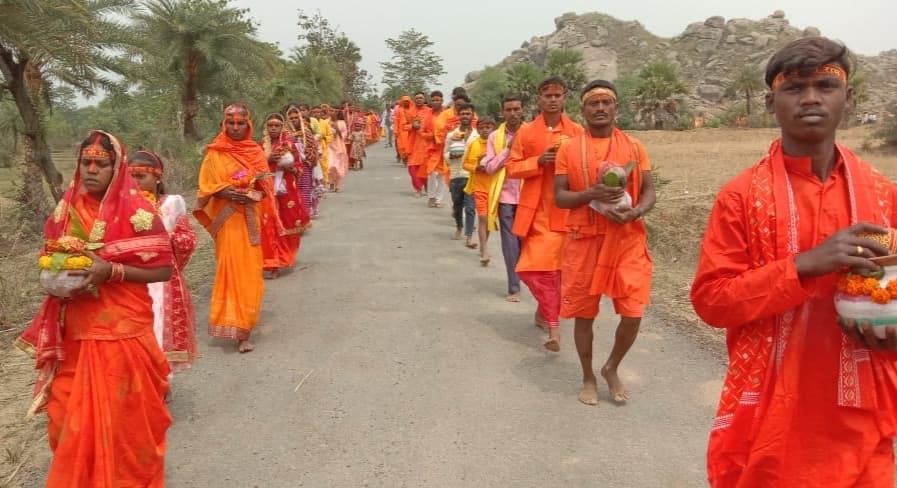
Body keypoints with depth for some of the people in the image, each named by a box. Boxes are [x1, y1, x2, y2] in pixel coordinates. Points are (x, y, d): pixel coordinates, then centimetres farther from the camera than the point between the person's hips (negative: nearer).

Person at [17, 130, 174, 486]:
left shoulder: (136, 211, -11)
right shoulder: (67, 209, 5)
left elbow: (163, 270, -10)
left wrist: (111, 271, -22)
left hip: (123, 330, -5)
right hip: (75, 331, 5)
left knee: (123, 415, 5)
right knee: (74, 416, 13)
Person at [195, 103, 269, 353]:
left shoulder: (256, 151, 7)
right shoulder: (215, 153, -3)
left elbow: (266, 186, 8)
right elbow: (206, 187, -5)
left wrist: (254, 194, -13)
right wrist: (225, 193, -21)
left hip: (250, 218, 4)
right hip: (227, 219, -4)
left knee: (250, 271, 8)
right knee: (232, 269, -9)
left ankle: (243, 321, 27)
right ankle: (239, 330, -6)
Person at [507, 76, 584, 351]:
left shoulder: (577, 132, 2)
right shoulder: (526, 132, 3)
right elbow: (511, 168, 2)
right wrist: (538, 161, -14)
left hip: (565, 209, 0)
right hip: (536, 210, 0)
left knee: (554, 267, 6)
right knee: (536, 267, -3)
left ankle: (545, 311, 29)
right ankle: (553, 322, 10)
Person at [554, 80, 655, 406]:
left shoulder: (634, 147, 6)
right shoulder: (569, 149, 1)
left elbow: (649, 191, 6)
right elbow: (559, 197, -2)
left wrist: (634, 212, -15)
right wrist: (592, 193, -20)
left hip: (628, 239, 1)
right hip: (585, 239, -1)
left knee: (633, 312, -3)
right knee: (584, 313, 7)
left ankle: (612, 368, 24)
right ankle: (588, 378, 27)